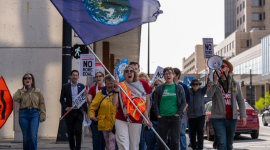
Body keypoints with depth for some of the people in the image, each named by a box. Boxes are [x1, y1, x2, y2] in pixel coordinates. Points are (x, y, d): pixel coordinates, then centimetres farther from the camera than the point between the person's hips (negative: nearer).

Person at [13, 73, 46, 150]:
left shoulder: (38, 91, 11)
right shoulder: (20, 91, 12)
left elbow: (42, 104, 7)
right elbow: (15, 98, -9)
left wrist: (42, 116, -1)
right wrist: (23, 91, -4)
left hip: (34, 113, -1)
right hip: (23, 114, 1)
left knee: (33, 136, -14)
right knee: (25, 137, 2)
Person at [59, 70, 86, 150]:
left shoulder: (82, 86, 6)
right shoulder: (65, 86, 4)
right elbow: (62, 99, 5)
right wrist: (66, 108, -9)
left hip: (79, 112, 0)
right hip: (69, 112, 0)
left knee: (78, 131, -8)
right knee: (70, 133, 5)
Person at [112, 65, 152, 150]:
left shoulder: (140, 87, 11)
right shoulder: (120, 86, 5)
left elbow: (143, 105, 11)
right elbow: (114, 103, -6)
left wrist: (147, 119, 3)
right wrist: (116, 89, -14)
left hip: (136, 119, 2)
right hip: (121, 120, -2)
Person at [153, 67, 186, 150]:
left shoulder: (179, 88, 7)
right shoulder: (159, 88, 8)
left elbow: (183, 102, 5)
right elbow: (155, 103, 8)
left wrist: (179, 113, -5)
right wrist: (158, 115, -3)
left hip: (175, 117, -1)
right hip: (162, 118, 1)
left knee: (175, 140, -1)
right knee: (161, 141, 5)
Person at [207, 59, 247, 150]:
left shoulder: (235, 84, 11)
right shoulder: (213, 83, 4)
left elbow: (241, 101, 11)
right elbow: (209, 95, -15)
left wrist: (243, 115, 1)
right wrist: (215, 81, -23)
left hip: (232, 119, 3)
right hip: (218, 118, -3)